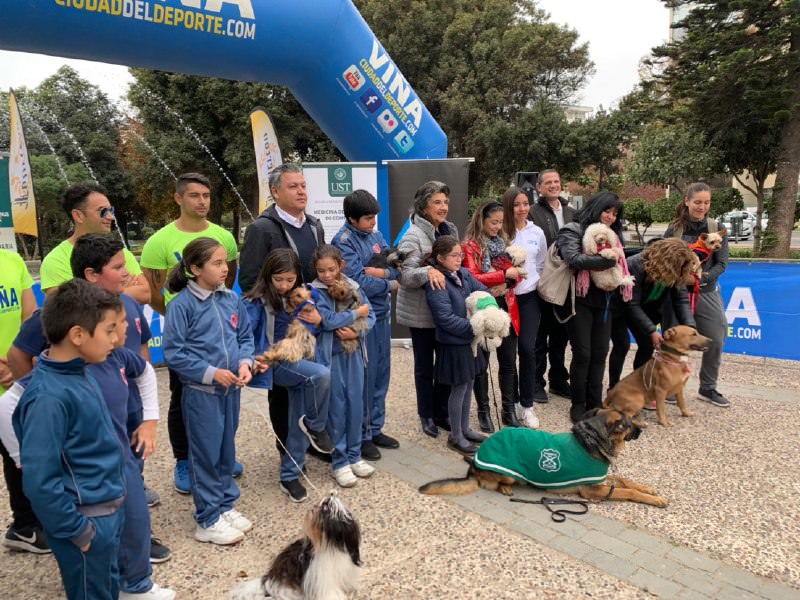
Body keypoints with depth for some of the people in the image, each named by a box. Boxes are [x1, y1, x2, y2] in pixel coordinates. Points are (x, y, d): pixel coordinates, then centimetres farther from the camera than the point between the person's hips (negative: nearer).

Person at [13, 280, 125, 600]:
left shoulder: (78, 373, -1)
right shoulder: (49, 397, -27)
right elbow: (39, 482, -25)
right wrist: (79, 531, -16)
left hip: (108, 511, 8)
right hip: (88, 519, -8)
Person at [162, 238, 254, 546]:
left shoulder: (231, 299, 1)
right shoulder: (182, 304, -15)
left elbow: (245, 337, 10)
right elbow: (173, 353, -14)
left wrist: (245, 362, -8)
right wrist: (211, 373, -18)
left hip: (231, 389, 5)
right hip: (200, 392, -5)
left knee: (227, 450, 18)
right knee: (206, 454, 7)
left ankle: (226, 505, 35)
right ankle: (208, 520, 22)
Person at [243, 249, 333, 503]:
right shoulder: (257, 301, -12)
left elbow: (305, 334, 14)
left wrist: (316, 320, -8)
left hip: (297, 361, 6)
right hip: (275, 364, -6)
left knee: (298, 422, 6)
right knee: (321, 375, -31)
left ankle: (290, 476, 23)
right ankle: (316, 426, -5)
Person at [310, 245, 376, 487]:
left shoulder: (353, 287, 6)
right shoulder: (315, 292, -6)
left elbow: (370, 316, 3)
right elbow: (328, 320, -18)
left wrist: (356, 332, -15)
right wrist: (357, 313, -9)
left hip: (354, 353, 4)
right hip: (331, 356, -4)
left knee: (356, 405, 9)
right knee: (337, 408, 3)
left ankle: (354, 455, 25)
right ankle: (339, 462, 16)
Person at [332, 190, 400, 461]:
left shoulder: (376, 235, 9)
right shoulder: (343, 241, -12)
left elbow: (398, 267, 4)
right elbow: (359, 283, -19)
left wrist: (382, 272, -16)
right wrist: (390, 285, -6)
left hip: (381, 315, 7)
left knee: (381, 374, 14)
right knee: (364, 377, 1)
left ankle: (375, 429, 29)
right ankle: (361, 436, 16)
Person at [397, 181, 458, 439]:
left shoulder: (450, 230, 7)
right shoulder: (413, 236, -15)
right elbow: (405, 275, -23)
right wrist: (428, 271, -39)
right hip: (421, 312, -6)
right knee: (425, 365, 8)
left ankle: (442, 412, 29)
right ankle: (427, 416, 25)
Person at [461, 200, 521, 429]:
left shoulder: (503, 242, 13)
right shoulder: (470, 246, -7)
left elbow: (512, 274, 17)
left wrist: (515, 273, -6)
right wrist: (503, 274, -20)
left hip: (506, 306, 5)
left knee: (508, 360, 8)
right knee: (481, 362, 7)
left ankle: (509, 410, 20)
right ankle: (484, 411, 18)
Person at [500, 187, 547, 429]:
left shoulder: (537, 232, 7)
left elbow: (542, 265, 16)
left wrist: (534, 283, 11)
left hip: (529, 296, 2)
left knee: (527, 348, -3)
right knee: (507, 351, 1)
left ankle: (527, 405, 10)